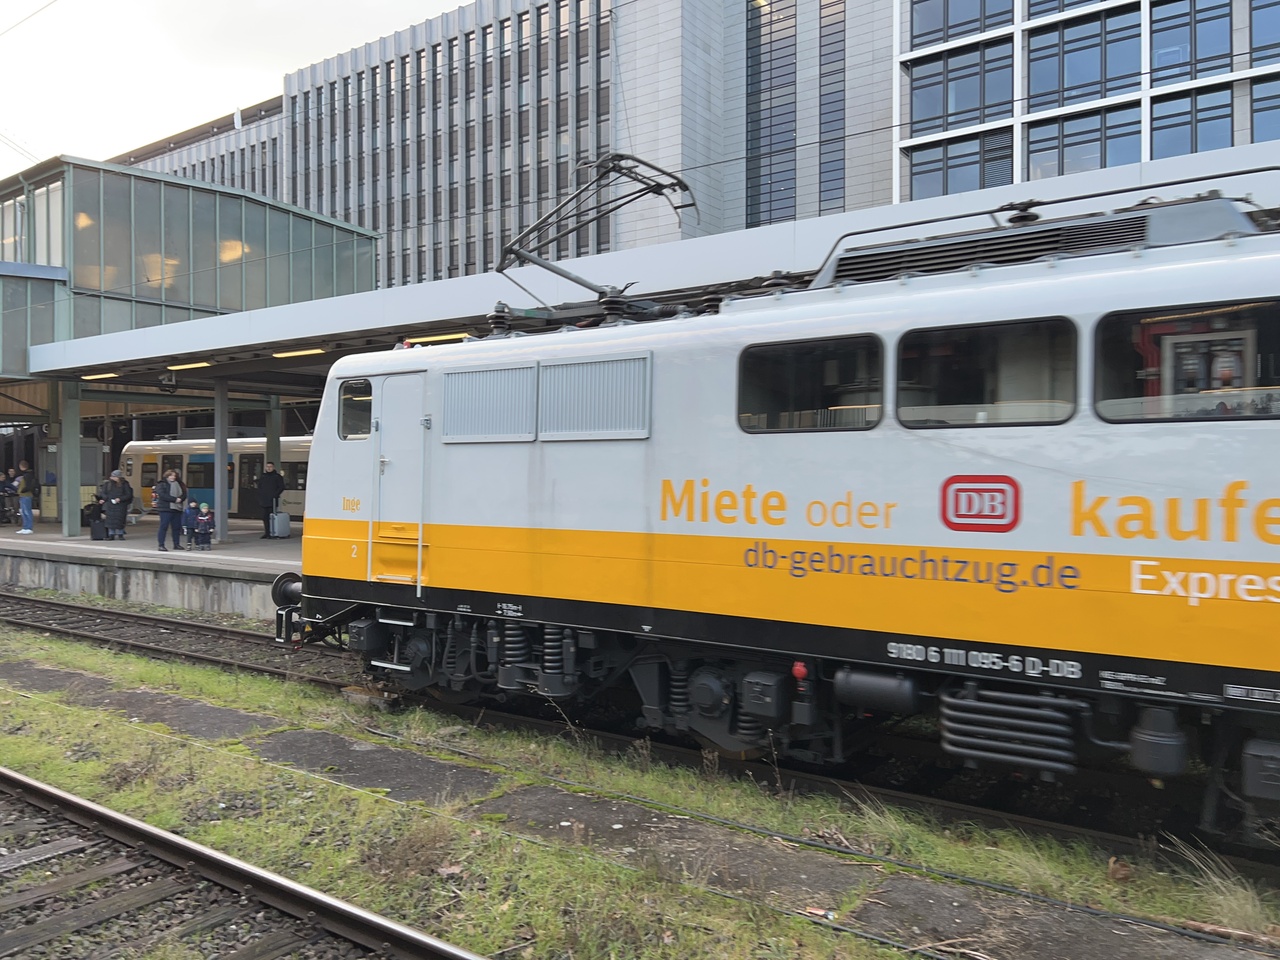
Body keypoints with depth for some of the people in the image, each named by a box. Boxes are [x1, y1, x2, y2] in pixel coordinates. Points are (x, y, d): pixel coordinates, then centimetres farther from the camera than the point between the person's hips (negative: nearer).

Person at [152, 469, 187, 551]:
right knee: (164, 526, -6)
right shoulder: (161, 484, -2)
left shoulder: (179, 484, 16)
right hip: (165, 509, -6)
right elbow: (162, 495, -16)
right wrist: (175, 499, -19)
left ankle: (176, 544, 17)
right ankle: (161, 545, -4)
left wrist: (180, 499, -12)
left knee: (177, 527, 8)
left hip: (177, 509, 6)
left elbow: (184, 494, 11)